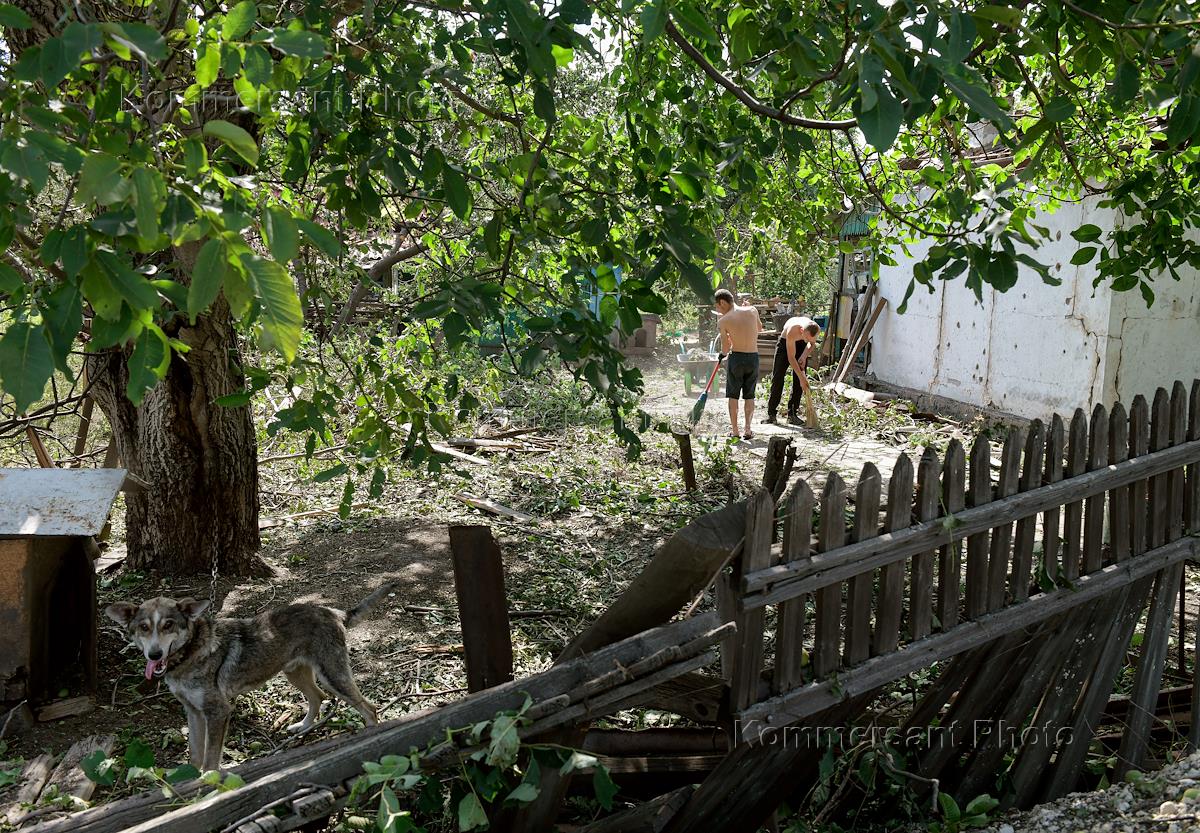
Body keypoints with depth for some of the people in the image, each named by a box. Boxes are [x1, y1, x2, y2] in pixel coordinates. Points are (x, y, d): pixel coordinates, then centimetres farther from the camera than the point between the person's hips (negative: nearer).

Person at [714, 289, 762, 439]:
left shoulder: (723, 321, -7)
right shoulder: (752, 311, 1)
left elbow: (725, 350, -4)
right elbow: (760, 328, 22)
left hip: (736, 357, -3)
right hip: (753, 358, 3)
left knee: (733, 395, 10)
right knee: (749, 395, 14)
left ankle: (734, 430, 10)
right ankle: (748, 429, 11)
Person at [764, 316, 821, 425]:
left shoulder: (817, 330, -28)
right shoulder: (792, 330, -41)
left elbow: (811, 343, -2)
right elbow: (791, 358, -35)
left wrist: (804, 356, -19)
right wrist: (802, 378, -34)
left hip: (801, 345, 4)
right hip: (785, 342, -3)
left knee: (798, 381, -4)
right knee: (778, 378, -8)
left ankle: (792, 414, 0)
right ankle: (771, 414, -5)